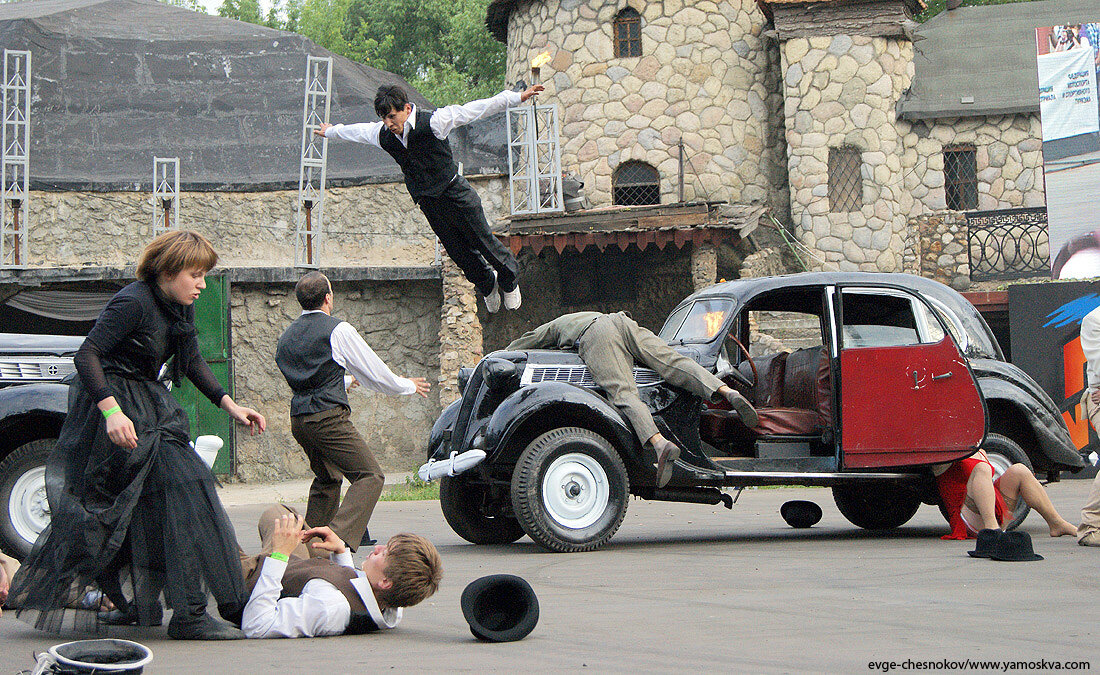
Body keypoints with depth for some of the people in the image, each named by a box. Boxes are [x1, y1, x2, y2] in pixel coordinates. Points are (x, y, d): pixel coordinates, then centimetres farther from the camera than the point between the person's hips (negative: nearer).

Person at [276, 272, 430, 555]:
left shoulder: (286, 337, 17)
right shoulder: (338, 330, -5)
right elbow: (375, 372, 1)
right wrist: (408, 385, 19)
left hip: (298, 419, 8)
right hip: (329, 416, -8)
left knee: (327, 479, 25)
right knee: (370, 476, -11)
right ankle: (339, 539, -29)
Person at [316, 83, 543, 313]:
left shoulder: (432, 122, -21)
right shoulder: (382, 134, -6)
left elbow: (474, 109, -20)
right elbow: (358, 131, 16)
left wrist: (517, 97, -21)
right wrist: (331, 131, 35)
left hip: (454, 193, -4)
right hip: (428, 203, 4)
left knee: (483, 240, 4)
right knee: (459, 252, 8)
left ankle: (510, 281, 29)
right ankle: (487, 283, 36)